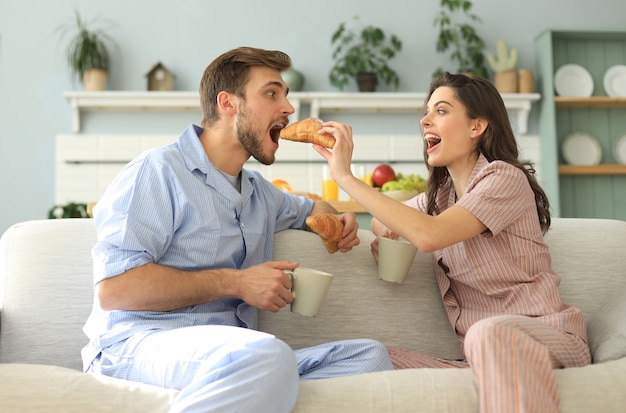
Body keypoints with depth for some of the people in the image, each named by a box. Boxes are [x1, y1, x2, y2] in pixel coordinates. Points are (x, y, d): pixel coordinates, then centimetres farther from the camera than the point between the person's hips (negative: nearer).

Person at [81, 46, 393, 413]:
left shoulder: (260, 191, 22)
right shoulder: (158, 171, -2)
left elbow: (310, 208, 44)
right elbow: (113, 287, -13)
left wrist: (336, 220, 19)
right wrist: (233, 282, -11)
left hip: (233, 354, 8)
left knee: (371, 355, -14)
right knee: (269, 357, -40)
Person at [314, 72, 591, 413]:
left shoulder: (506, 179, -8)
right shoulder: (439, 196, 15)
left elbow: (429, 235, -22)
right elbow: (380, 221, 30)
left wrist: (345, 176, -19)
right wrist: (385, 233, 4)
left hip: (548, 334, -6)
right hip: (482, 349, 7)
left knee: (490, 333, -41)